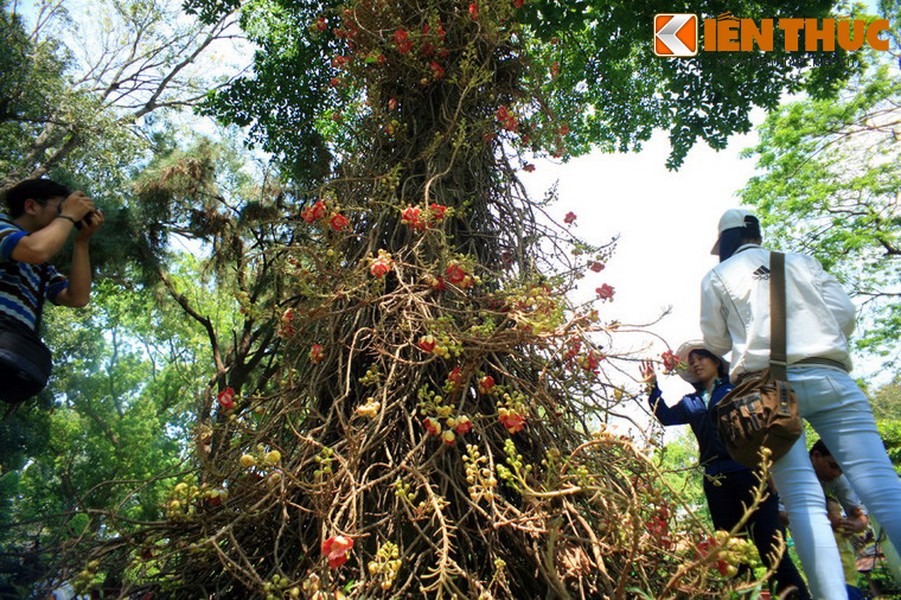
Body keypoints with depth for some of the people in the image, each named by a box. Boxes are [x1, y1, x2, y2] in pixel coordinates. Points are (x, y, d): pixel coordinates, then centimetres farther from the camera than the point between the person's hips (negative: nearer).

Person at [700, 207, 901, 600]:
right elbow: (845, 313, 12)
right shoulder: (801, 261, 21)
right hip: (828, 377, 2)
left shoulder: (717, 277, 14)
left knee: (804, 501, -7)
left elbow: (715, 343, 14)